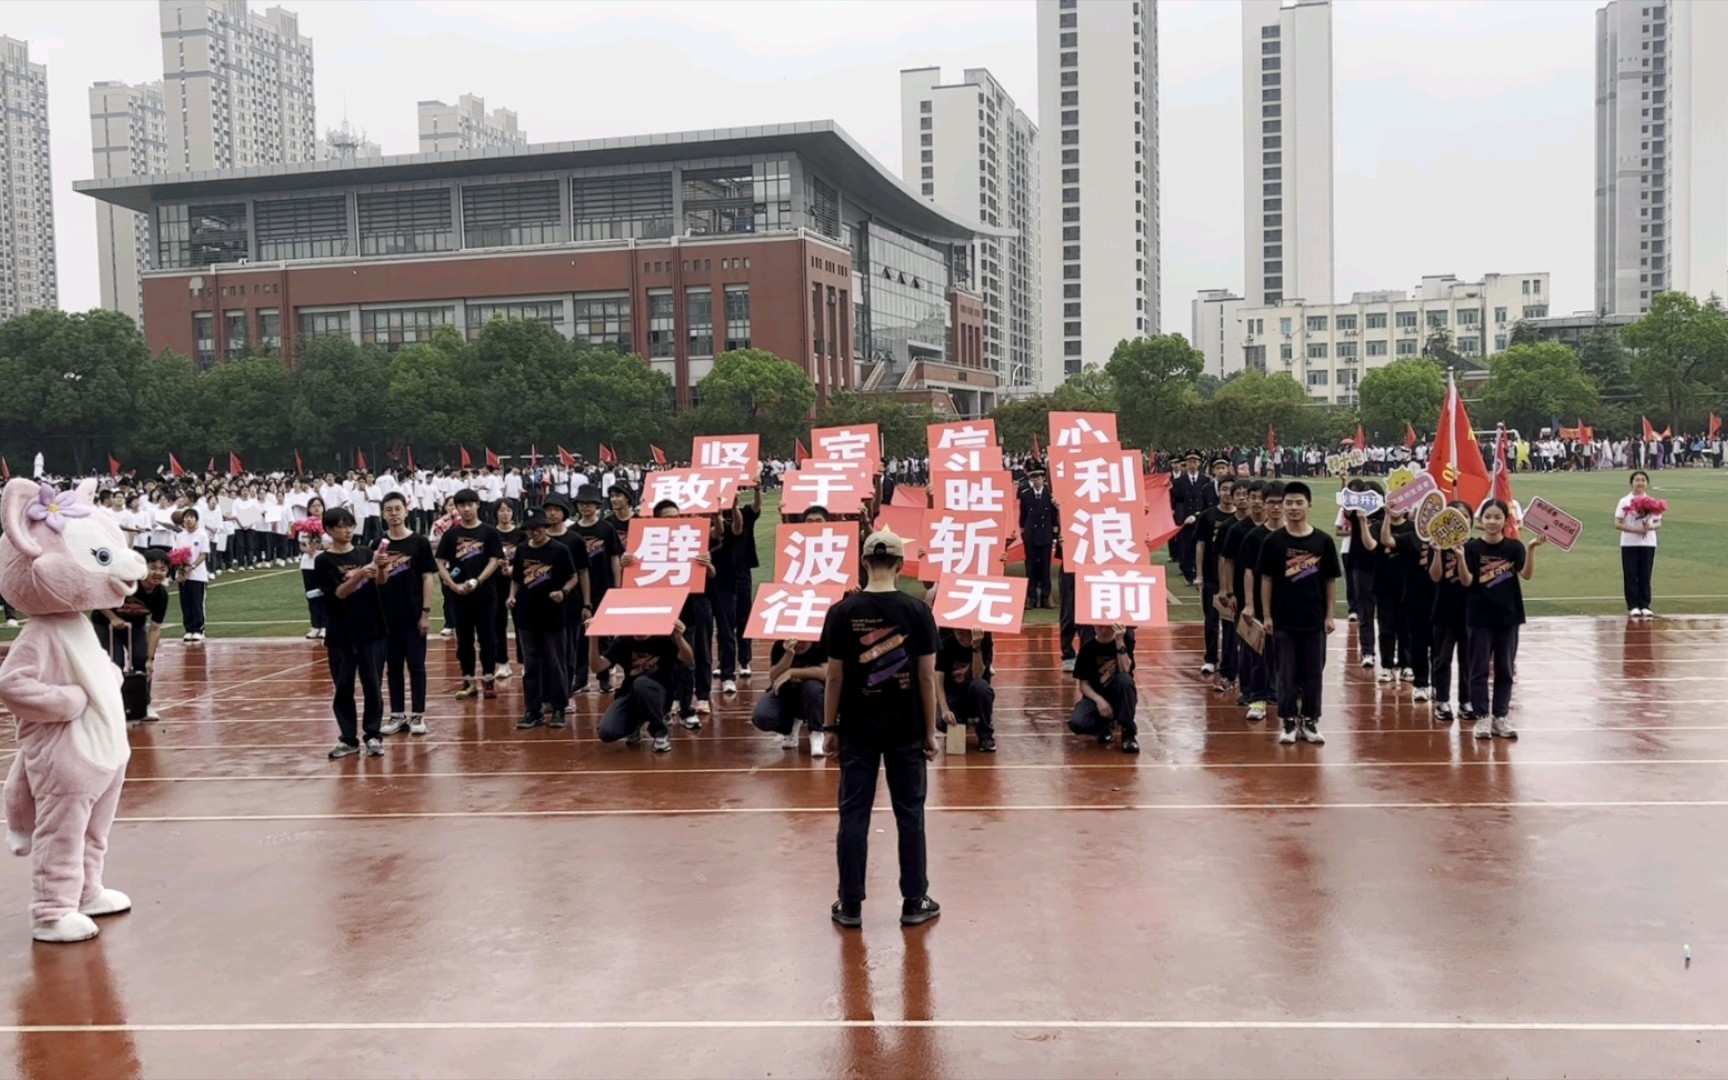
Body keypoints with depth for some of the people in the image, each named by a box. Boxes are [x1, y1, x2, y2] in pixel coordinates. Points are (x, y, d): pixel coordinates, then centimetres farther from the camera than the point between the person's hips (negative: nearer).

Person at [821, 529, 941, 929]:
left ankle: (850, 905, 14)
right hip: (906, 728, 0)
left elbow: (835, 677, -5)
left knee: (854, 815, 8)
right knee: (910, 814, 10)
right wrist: (930, 731, 3)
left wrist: (829, 726, 6)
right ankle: (915, 902, 17)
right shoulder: (917, 611, -7)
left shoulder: (842, 612, -7)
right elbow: (927, 677, -5)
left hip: (858, 728, 0)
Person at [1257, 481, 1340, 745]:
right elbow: (1266, 580, 1)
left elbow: (1331, 581, 4)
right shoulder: (1273, 541, -2)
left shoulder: (1323, 541, -1)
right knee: (1286, 673, 5)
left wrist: (1331, 615, 0)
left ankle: (1310, 722, 20)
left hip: (1315, 619, 1)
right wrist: (1266, 615, -3)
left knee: (1313, 673, 8)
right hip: (1283, 620, -1)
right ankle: (1289, 723, 14)